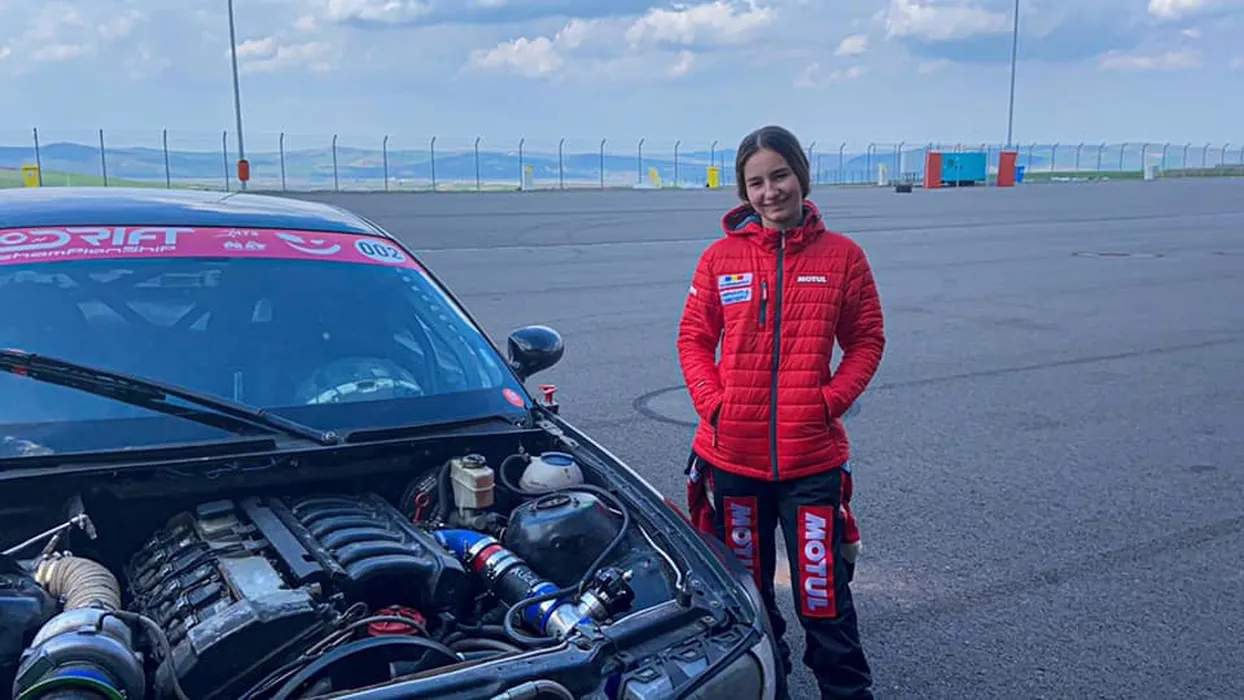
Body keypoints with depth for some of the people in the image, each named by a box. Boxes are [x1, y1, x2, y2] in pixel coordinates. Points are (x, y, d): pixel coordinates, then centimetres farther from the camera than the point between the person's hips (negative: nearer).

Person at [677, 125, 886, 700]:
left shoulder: (842, 256, -1)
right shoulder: (721, 257, 0)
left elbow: (867, 340, 4)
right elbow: (693, 338, 5)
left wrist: (832, 400, -9)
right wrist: (713, 403, -8)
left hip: (812, 457, -2)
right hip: (733, 456, 2)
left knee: (822, 592, 3)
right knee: (746, 588, 17)